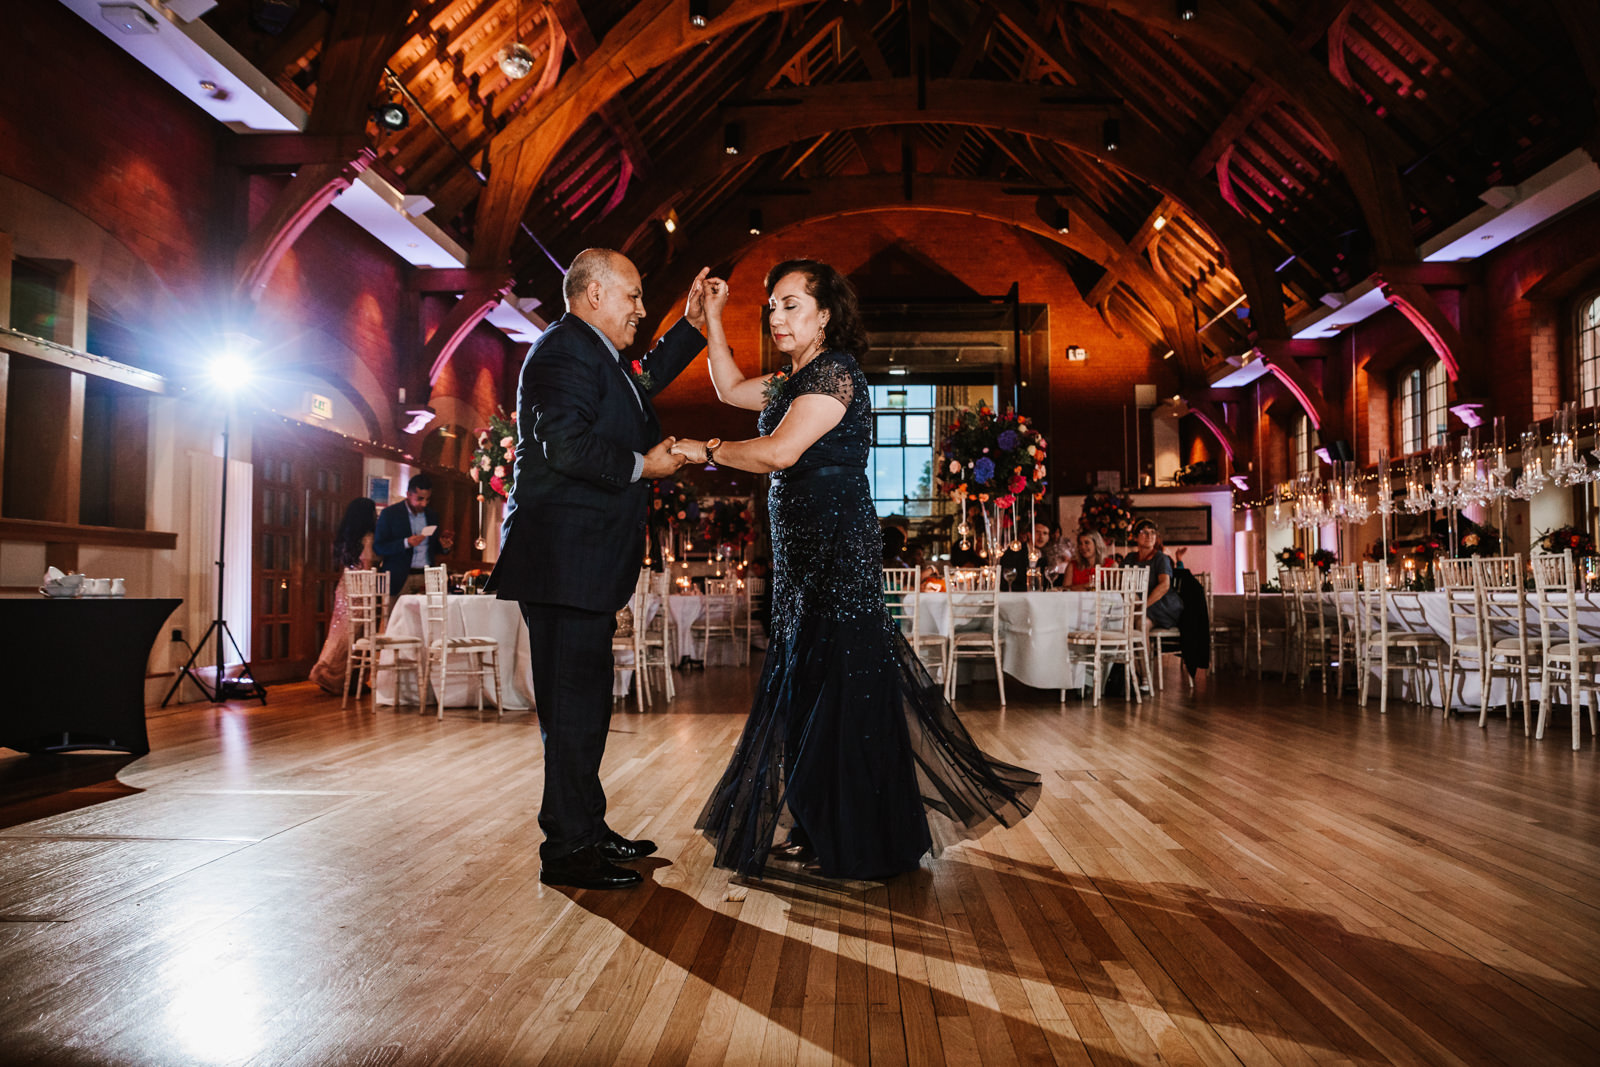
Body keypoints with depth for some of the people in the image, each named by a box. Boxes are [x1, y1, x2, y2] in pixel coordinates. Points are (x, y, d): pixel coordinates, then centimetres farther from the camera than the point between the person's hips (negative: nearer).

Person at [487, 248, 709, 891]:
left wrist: (693, 325, 33)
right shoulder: (565, 351, -11)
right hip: (564, 561, -11)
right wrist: (642, 465, -13)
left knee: (585, 700, 16)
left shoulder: (598, 356, 21)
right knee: (573, 705, -6)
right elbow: (566, 443, -25)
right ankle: (567, 850, 4)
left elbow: (645, 379, 40)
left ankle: (588, 830, 27)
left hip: (584, 564, 11)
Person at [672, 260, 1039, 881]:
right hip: (804, 553, 10)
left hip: (837, 550, -10)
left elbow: (780, 452, -22)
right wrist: (712, 317, 22)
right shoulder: (793, 380, 17)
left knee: (841, 685, -4)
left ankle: (857, 846, 8)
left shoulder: (835, 371, -12)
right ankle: (820, 832, 26)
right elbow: (731, 389, 29)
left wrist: (706, 451, -11)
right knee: (805, 684, 13)